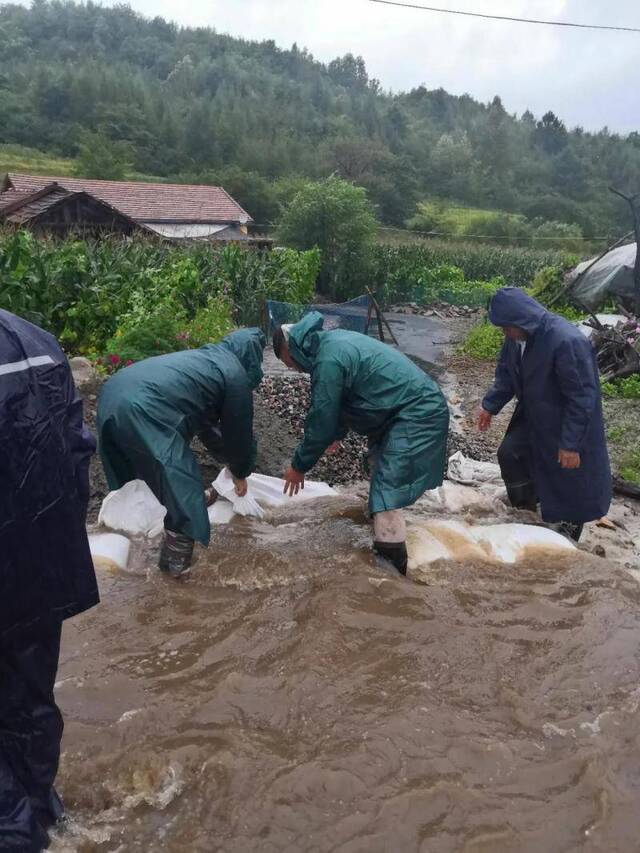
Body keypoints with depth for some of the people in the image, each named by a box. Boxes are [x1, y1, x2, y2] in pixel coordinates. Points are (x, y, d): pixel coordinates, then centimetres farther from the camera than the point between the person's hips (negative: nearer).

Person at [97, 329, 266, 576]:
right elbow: (239, 430, 14)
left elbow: (205, 420, 40)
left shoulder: (204, 358, 32)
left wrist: (228, 458, 47)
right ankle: (177, 561, 16)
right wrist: (240, 473, 31)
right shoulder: (236, 375, 7)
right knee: (182, 489, 4)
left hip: (112, 394, 10)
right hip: (143, 413, -10)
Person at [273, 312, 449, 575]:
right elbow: (339, 403, 23)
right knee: (379, 465, 27)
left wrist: (299, 466, -2)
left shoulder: (328, 361, -21)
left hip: (417, 415, -11)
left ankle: (392, 563, -9)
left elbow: (321, 420, -15)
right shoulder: (333, 341, 10)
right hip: (421, 405, 11)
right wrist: (337, 434, 35)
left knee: (387, 491, -13)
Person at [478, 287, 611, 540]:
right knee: (508, 453, 14)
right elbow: (506, 374, 8)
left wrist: (571, 444, -25)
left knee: (570, 475, 8)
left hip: (566, 424, -7)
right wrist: (490, 406, 0)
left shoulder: (568, 342, -35)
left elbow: (582, 398, -29)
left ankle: (571, 525, 34)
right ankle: (527, 505, 40)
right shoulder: (517, 337, -10)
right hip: (532, 416, 8)